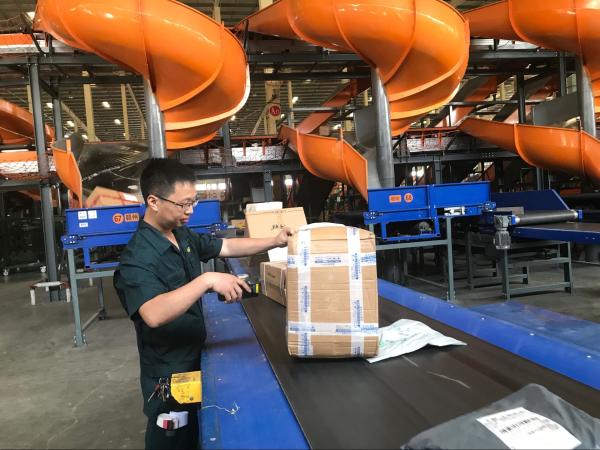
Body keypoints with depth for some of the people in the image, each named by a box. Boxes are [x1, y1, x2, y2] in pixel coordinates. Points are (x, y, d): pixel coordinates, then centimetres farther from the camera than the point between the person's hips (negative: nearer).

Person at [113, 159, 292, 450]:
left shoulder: (184, 236, 0)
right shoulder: (138, 258, -27)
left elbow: (226, 247, 10)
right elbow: (154, 315, -42)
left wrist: (274, 242, 1)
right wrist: (207, 280, -46)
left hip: (194, 361, 8)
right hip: (168, 374, -8)